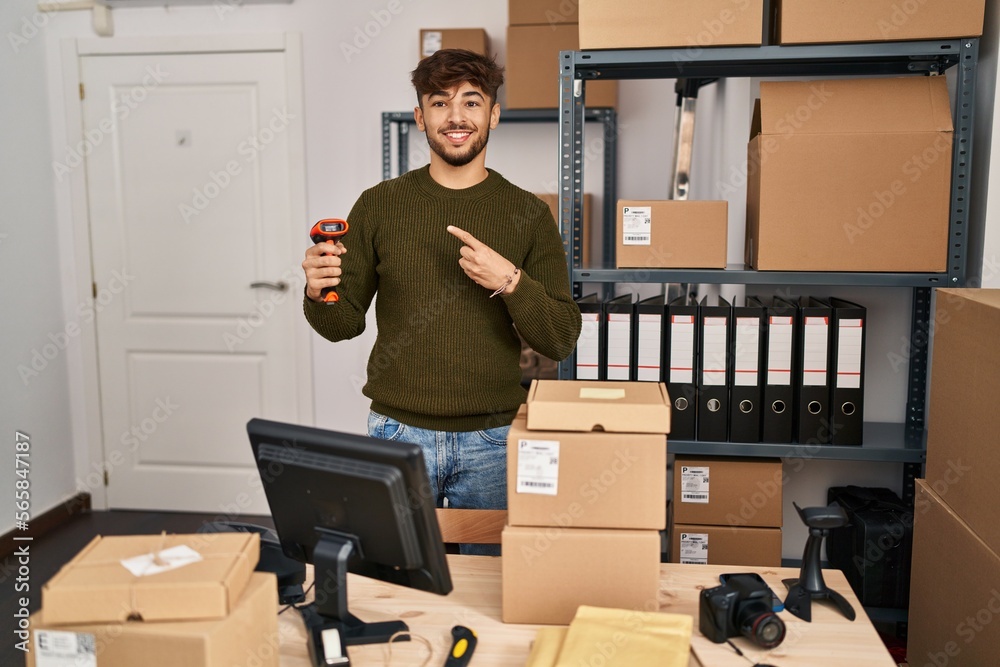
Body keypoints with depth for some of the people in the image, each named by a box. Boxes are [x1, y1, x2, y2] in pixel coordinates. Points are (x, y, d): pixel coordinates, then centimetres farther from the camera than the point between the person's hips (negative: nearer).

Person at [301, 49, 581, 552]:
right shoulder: (380, 205, 1)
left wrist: (509, 281, -21)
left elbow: (561, 340, -5)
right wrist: (319, 293, -17)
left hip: (492, 439, 0)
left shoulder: (528, 213, -1)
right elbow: (344, 323, 4)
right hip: (398, 431, 0)